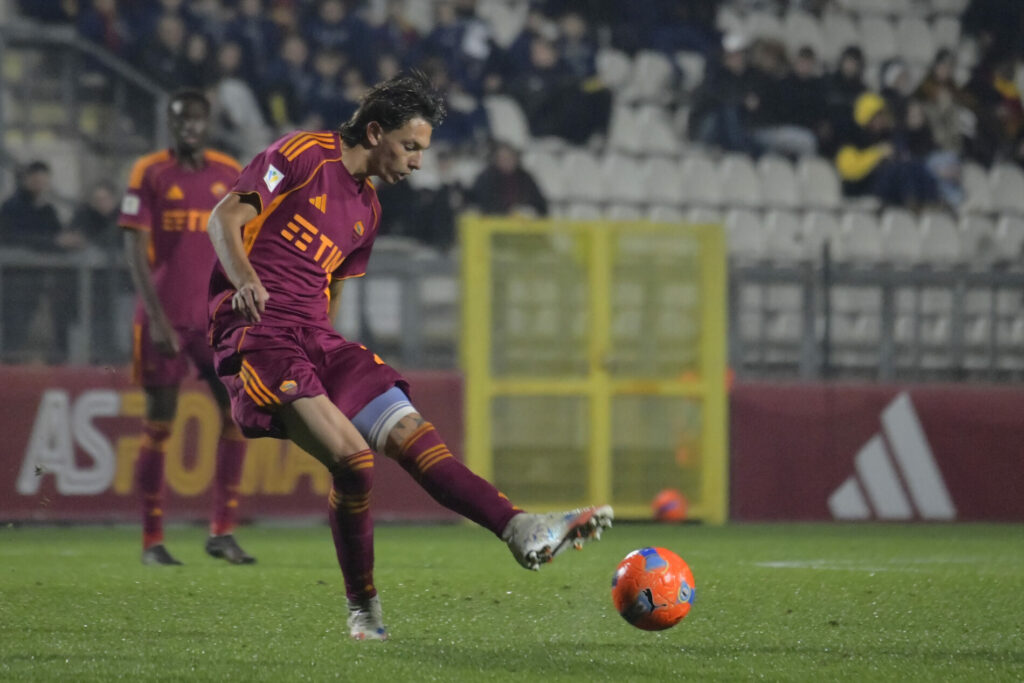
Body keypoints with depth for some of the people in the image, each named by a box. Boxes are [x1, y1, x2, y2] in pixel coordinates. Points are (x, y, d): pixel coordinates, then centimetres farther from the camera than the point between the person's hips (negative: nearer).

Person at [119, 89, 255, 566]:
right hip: (164, 319, -3)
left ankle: (222, 532, -1)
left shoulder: (230, 175, 8)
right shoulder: (150, 174, -2)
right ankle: (152, 541, 7)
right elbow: (135, 252, -6)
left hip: (215, 316, 3)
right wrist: (157, 320, -14)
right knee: (159, 424, 0)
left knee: (238, 411, -8)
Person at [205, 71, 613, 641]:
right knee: (353, 458, -21)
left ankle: (522, 531, -15)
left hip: (316, 338, 8)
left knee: (410, 433, -8)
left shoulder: (366, 209, 21)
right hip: (257, 333, -8)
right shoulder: (304, 156, -3)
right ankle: (363, 609, -6)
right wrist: (244, 276, -29)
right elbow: (226, 218, -12)